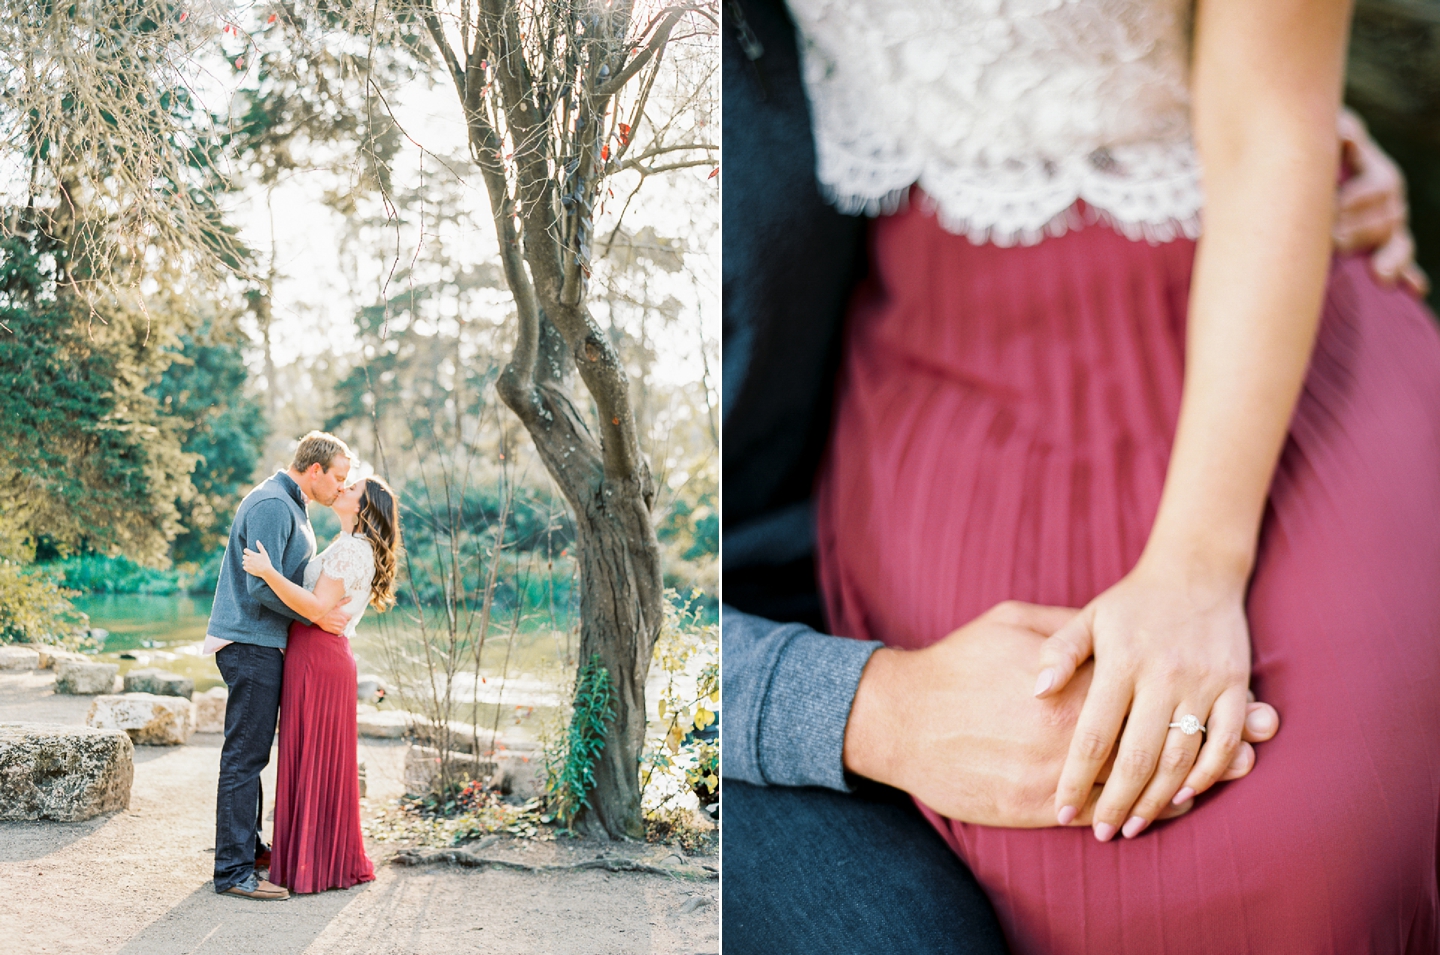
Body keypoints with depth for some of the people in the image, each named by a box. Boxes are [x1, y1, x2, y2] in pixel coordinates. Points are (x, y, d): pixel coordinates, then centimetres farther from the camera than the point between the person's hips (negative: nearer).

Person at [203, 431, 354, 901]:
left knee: (251, 754, 16)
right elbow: (263, 585, -23)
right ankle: (234, 870, -5)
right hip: (250, 644, -11)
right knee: (245, 756, -8)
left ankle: (249, 848, 26)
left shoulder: (289, 505, 18)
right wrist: (318, 616, -17)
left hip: (262, 643, 11)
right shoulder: (272, 505, -16)